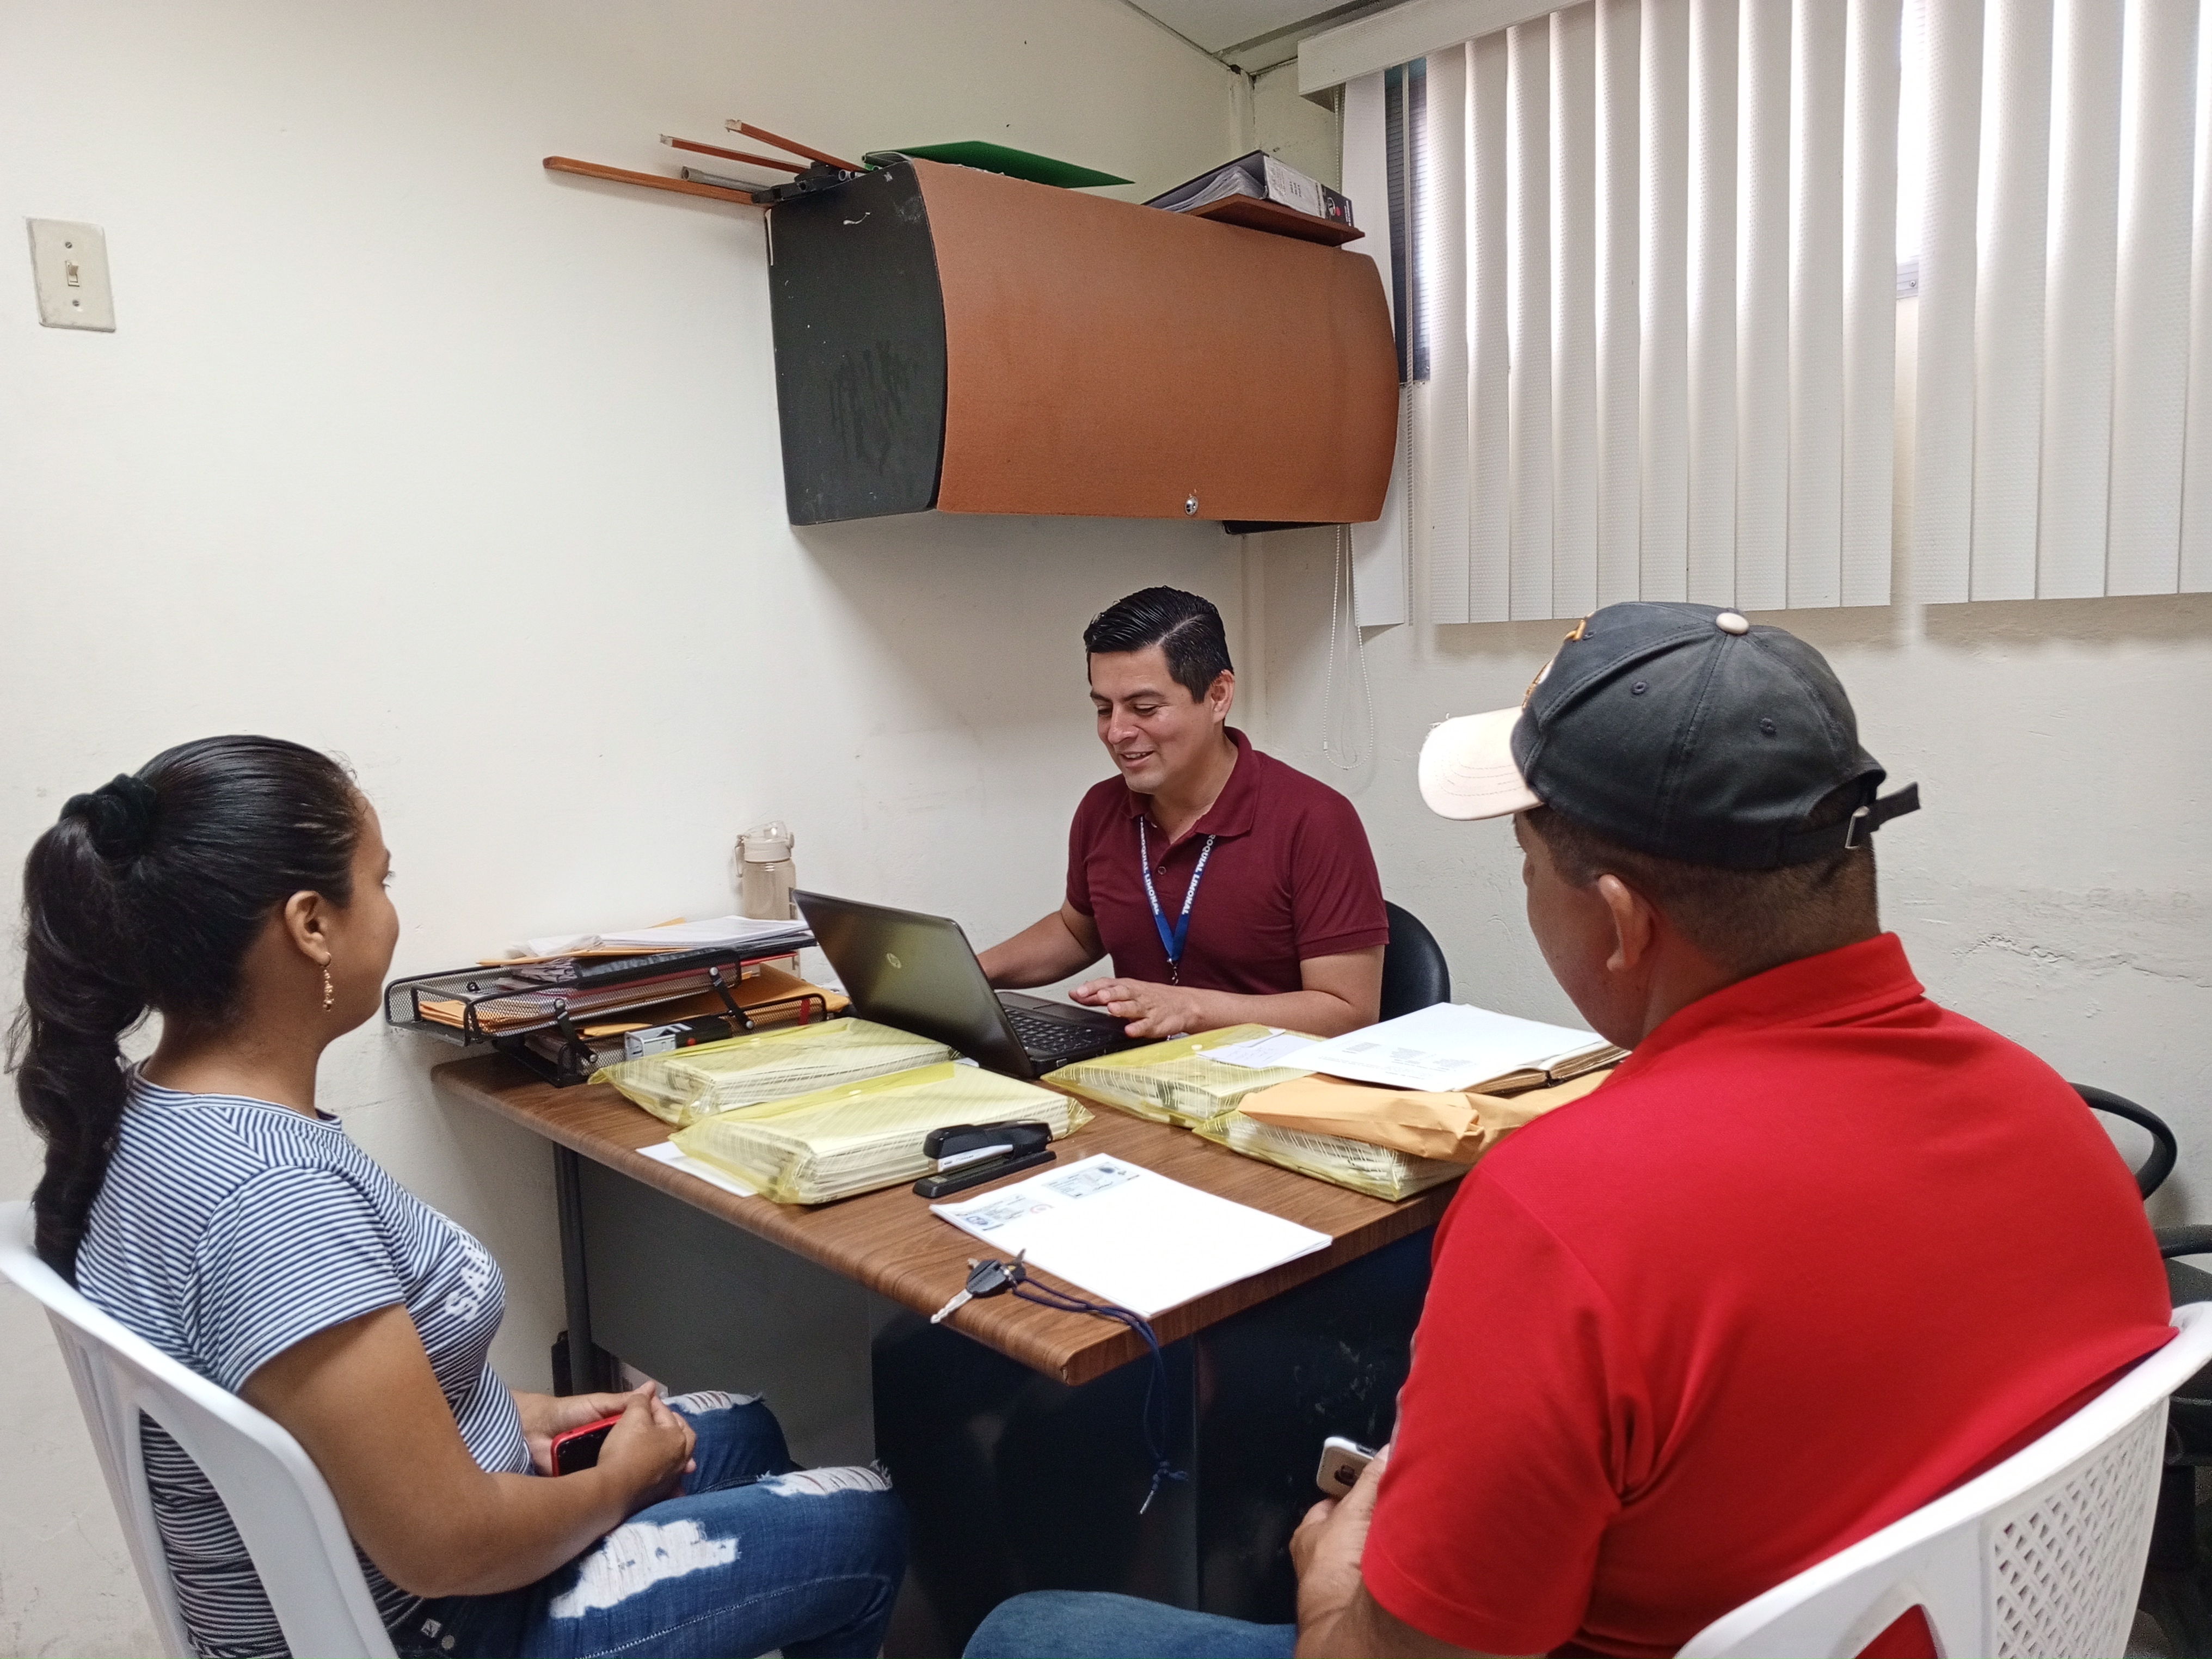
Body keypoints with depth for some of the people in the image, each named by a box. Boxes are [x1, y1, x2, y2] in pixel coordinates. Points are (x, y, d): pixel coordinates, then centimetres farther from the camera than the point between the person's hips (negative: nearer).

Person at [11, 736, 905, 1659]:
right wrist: (616, 1482, -11)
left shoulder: (145, 1116, -5)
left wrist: (521, 1413, 5)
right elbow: (446, 1547, -29)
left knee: (741, 1433, 25)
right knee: (863, 1526, 7)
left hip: (343, 1565, 9)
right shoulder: (278, 1202, -35)